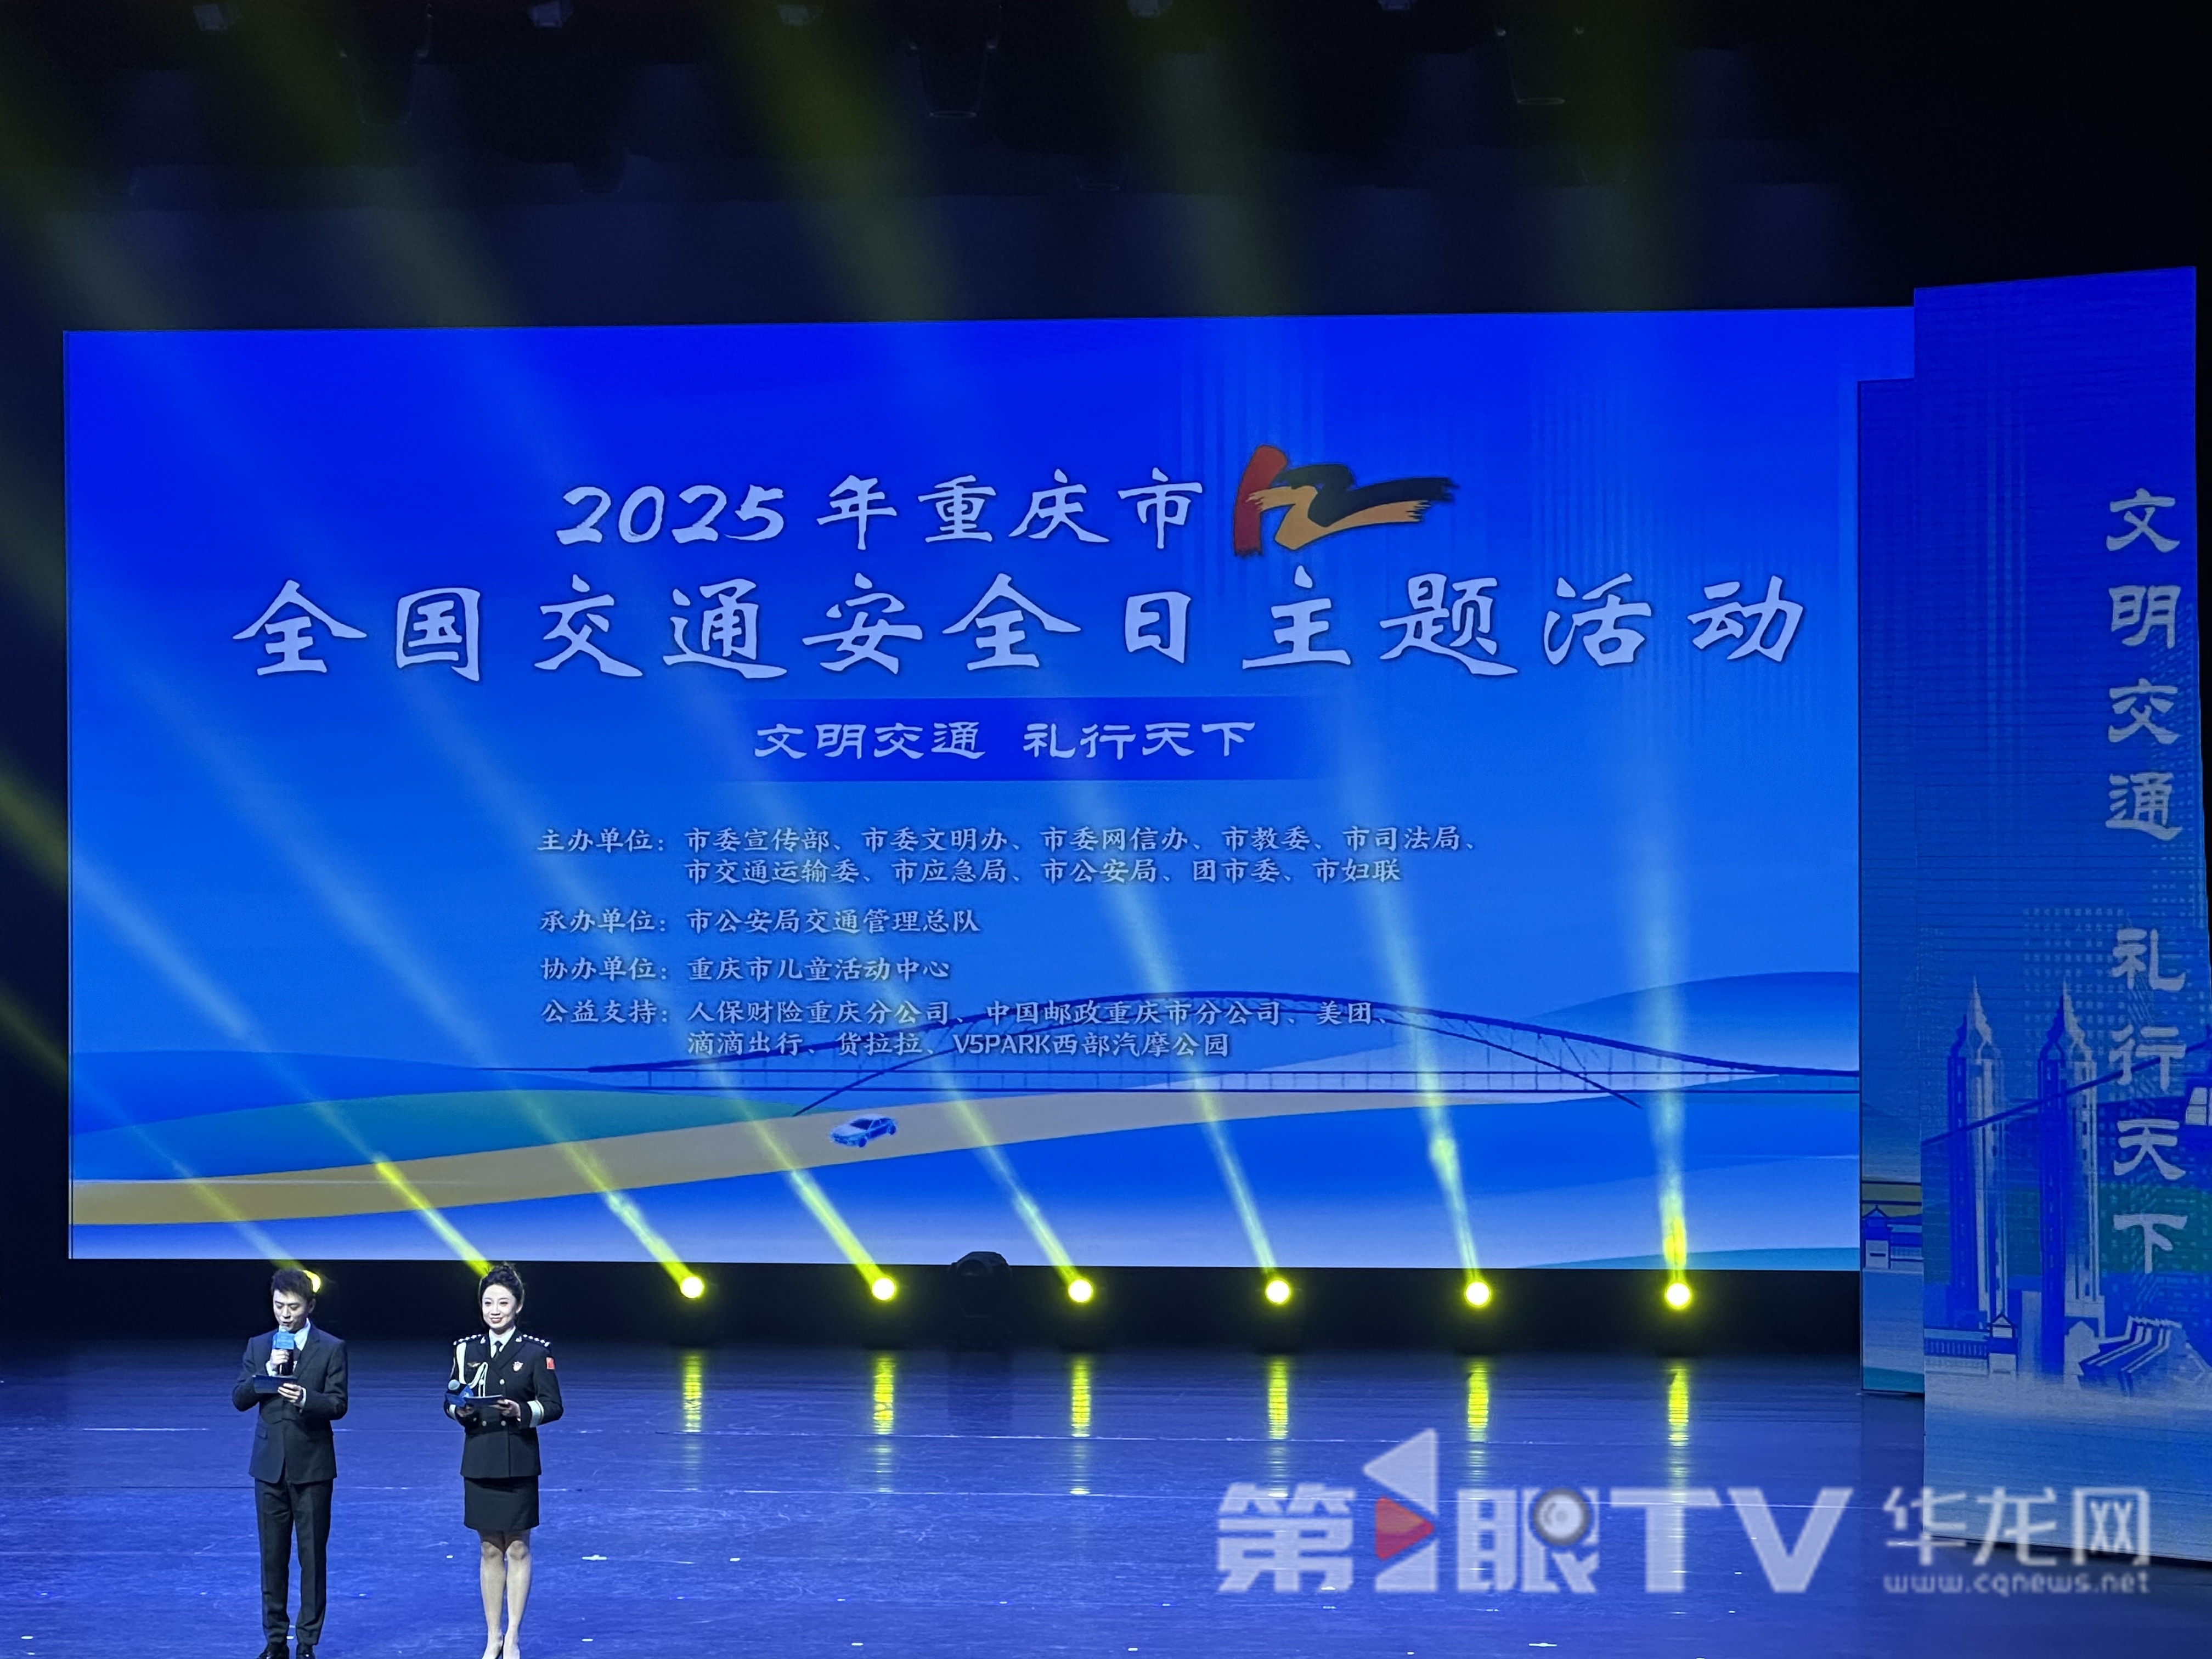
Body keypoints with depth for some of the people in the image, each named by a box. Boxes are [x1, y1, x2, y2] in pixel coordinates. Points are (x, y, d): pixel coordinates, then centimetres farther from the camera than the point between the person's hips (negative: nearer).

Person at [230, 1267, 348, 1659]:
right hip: (270, 1464, 3)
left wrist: (306, 1398, -26)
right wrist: (266, 1373, -13)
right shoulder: (259, 1347, 9)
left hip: (312, 1465, -3)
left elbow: (338, 1404, -7)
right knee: (272, 1555, 7)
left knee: (313, 1556, 0)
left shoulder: (331, 1349, -1)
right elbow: (238, 1399, 4)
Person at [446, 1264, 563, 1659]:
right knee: (489, 1549, 8)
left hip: (518, 1461, -3)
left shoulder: (536, 1351, -3)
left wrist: (522, 1412, -21)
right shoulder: (466, 1349, 7)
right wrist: (460, 1410, -11)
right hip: (478, 1460, 3)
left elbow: (553, 1405, -3)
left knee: (517, 1548, 1)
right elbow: (450, 1401, 11)